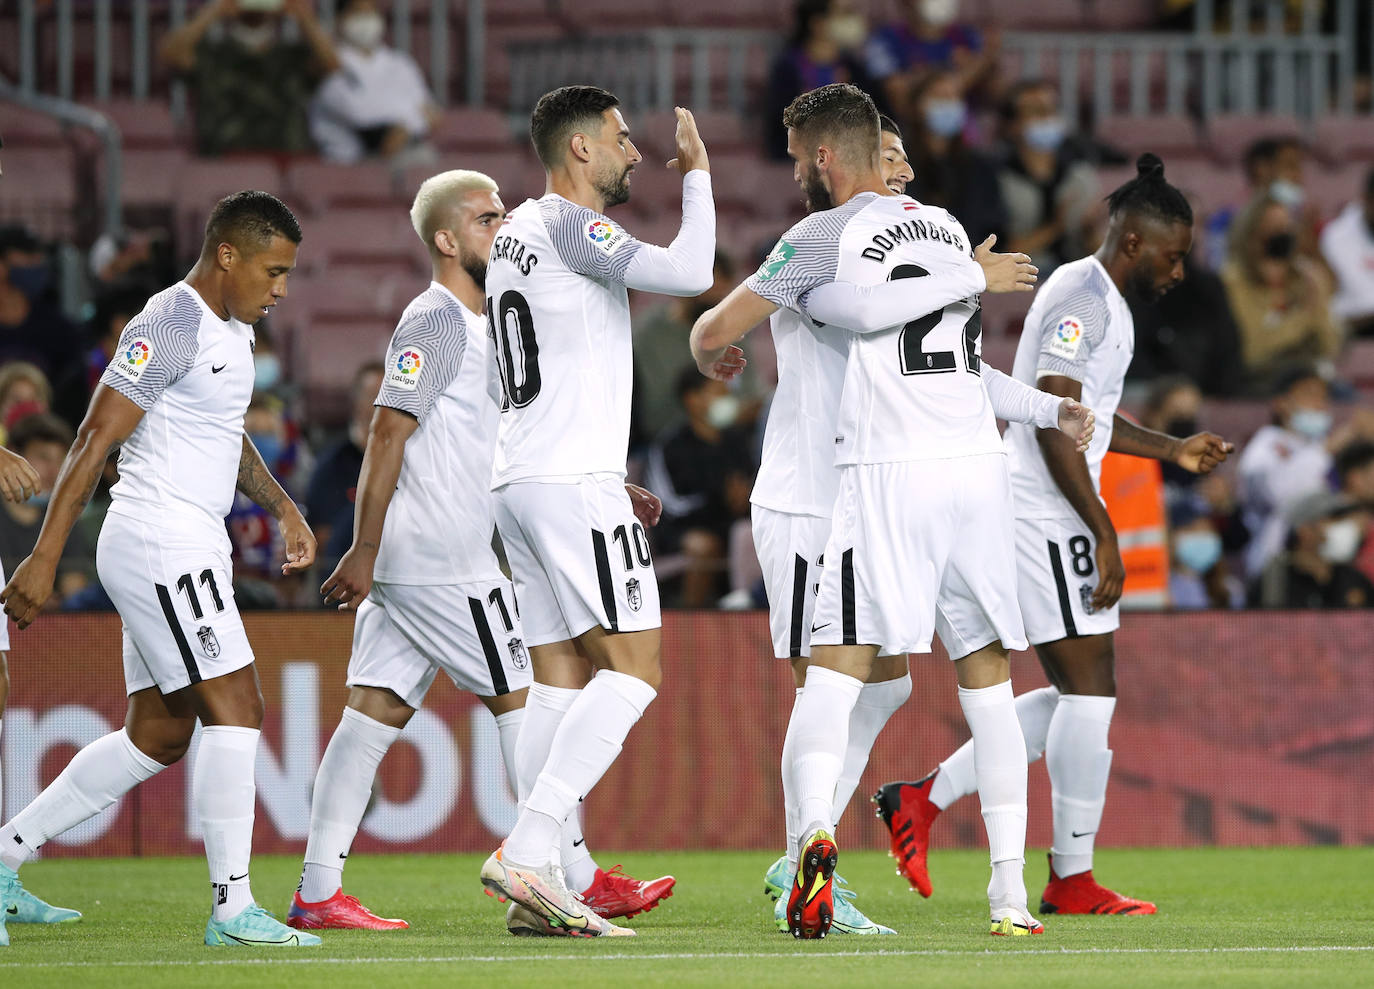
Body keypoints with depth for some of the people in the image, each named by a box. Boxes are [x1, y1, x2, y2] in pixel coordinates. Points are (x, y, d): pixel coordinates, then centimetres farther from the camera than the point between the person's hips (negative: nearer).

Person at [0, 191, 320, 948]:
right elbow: (95, 440, -18)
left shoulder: (230, 329, 15)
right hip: (160, 544, -10)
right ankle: (232, 908, -11)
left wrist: (282, 507, 23)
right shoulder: (170, 326, -15)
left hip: (190, 548, 10)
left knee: (158, 736, 11)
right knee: (234, 709, -12)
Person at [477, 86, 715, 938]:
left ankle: (548, 890, 1)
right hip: (574, 483, -10)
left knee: (561, 679, 6)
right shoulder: (568, 225, -9)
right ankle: (526, 854, -20)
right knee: (633, 669, -10)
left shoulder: (517, 234, 20)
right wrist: (696, 173, -5)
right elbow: (688, 272, -20)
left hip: (521, 484, 10)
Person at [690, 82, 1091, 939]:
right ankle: (1012, 892, 7)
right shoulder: (949, 231, 16)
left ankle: (814, 830, -32)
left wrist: (715, 356, 28)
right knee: (987, 677, 10)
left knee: (837, 666, -7)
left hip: (887, 475, -5)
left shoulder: (826, 237, 0)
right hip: (977, 461, 5)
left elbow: (715, 332, 6)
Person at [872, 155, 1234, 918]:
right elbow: (1054, 423, -21)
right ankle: (1072, 879, -2)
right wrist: (1105, 534, -21)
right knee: (1090, 689, -7)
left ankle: (923, 800, 14)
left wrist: (1173, 449, 23)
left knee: (1074, 695, 12)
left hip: (1048, 519, 11)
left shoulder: (1105, 302, 18)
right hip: (1047, 516, -11)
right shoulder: (1081, 296, -15)